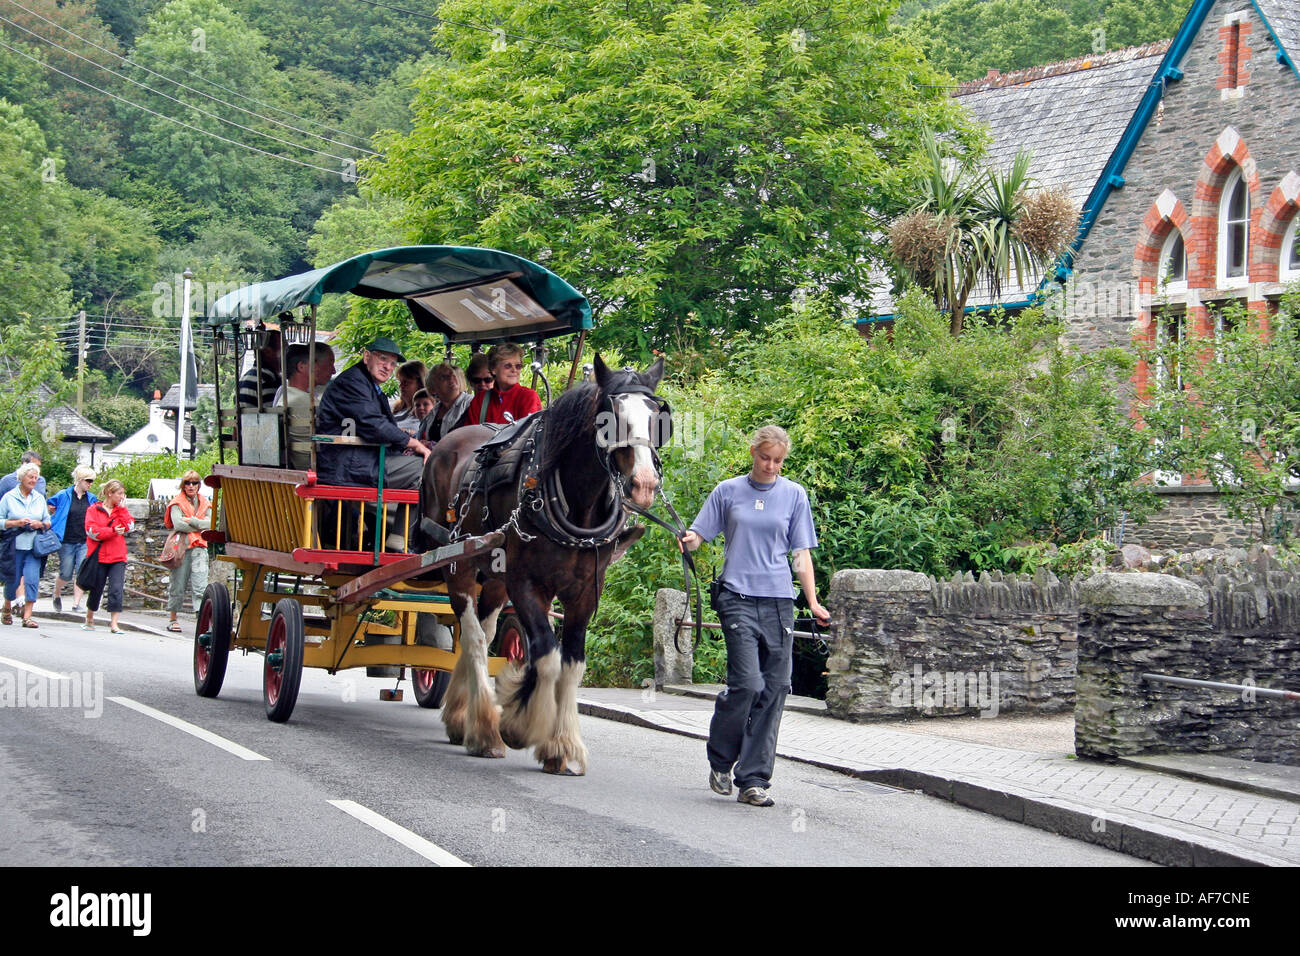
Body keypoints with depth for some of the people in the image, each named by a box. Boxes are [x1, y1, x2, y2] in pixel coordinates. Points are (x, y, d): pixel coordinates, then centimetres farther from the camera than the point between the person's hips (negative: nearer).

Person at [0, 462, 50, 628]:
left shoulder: (39, 498, 10)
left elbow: (48, 521, 15)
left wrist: (40, 524, -6)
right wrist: (16, 523, -15)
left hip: (33, 546, 2)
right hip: (14, 545, -2)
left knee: (32, 580, -11)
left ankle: (27, 616, -10)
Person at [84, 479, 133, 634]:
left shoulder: (121, 510, 13)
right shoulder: (93, 510, 1)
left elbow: (130, 527, -1)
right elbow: (92, 531, -11)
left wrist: (122, 509, -4)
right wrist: (113, 531, -17)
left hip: (118, 557, 2)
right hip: (99, 556, -2)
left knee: (117, 589, -11)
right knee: (96, 589, 9)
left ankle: (113, 623, -12)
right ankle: (89, 620, 29)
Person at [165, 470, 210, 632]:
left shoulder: (204, 504, 15)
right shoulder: (177, 503, 4)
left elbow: (211, 524, 1)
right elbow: (178, 524, -11)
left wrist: (192, 521, -8)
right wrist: (200, 526, -5)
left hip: (199, 548, 2)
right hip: (181, 547, -2)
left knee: (200, 587, -9)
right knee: (178, 585, 4)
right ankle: (172, 619, 17)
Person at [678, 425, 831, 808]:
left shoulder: (794, 494, 10)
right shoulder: (728, 491, 8)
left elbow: (801, 552, 11)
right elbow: (699, 535, 9)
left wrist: (813, 602, 2)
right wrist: (688, 541, -15)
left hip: (779, 602, 2)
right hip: (738, 597, -2)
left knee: (774, 690, -2)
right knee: (747, 683, -15)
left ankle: (753, 780, 4)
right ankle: (720, 761, 9)